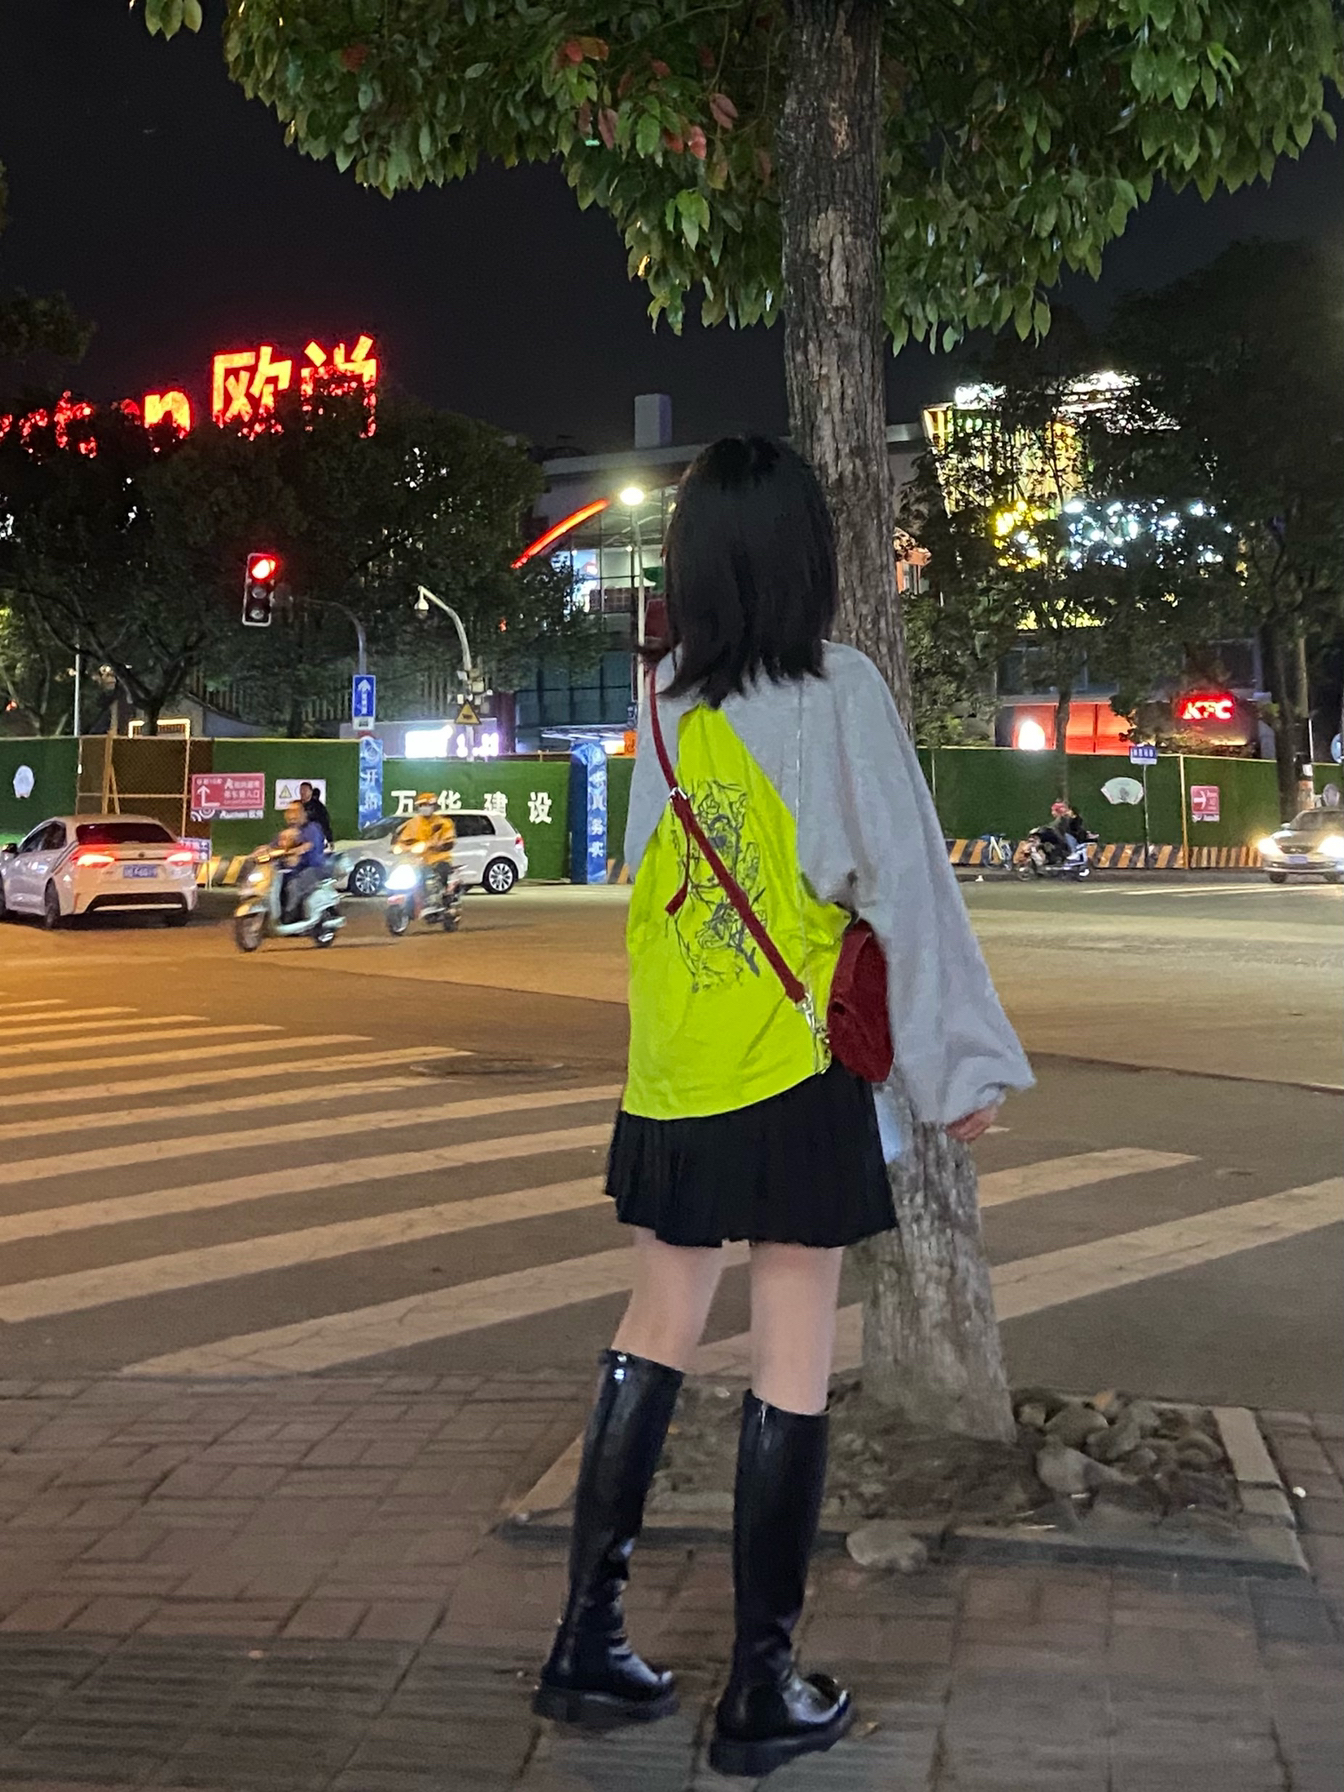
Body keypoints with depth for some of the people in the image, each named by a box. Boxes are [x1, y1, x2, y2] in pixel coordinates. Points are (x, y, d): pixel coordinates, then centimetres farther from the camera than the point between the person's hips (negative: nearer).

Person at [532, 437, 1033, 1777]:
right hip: (793, 1080, -5)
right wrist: (959, 1065, -1)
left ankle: (587, 1640, 21)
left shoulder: (662, 702, 5)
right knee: (791, 1366, 4)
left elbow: (651, 875, 10)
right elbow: (906, 887, -8)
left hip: (671, 1083, 5)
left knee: (653, 1338, 15)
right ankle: (761, 1691, 12)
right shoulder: (838, 690, -8)